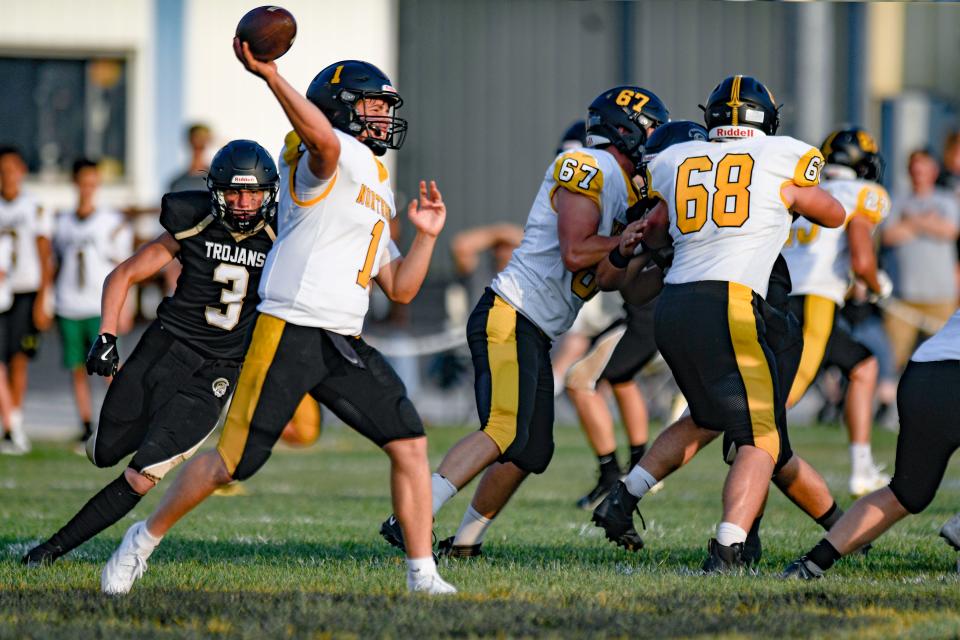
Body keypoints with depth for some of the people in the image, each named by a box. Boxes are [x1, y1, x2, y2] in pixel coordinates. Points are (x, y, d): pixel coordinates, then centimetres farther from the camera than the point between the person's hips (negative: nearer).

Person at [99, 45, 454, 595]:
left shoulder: (377, 194, 23)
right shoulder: (337, 156, -4)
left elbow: (400, 288, 24)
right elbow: (323, 140, -32)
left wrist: (427, 237, 12)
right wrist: (269, 75, -44)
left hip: (345, 344, 8)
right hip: (291, 330, -8)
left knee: (410, 444, -2)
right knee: (233, 462, -6)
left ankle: (423, 576, 4)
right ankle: (145, 540, 13)